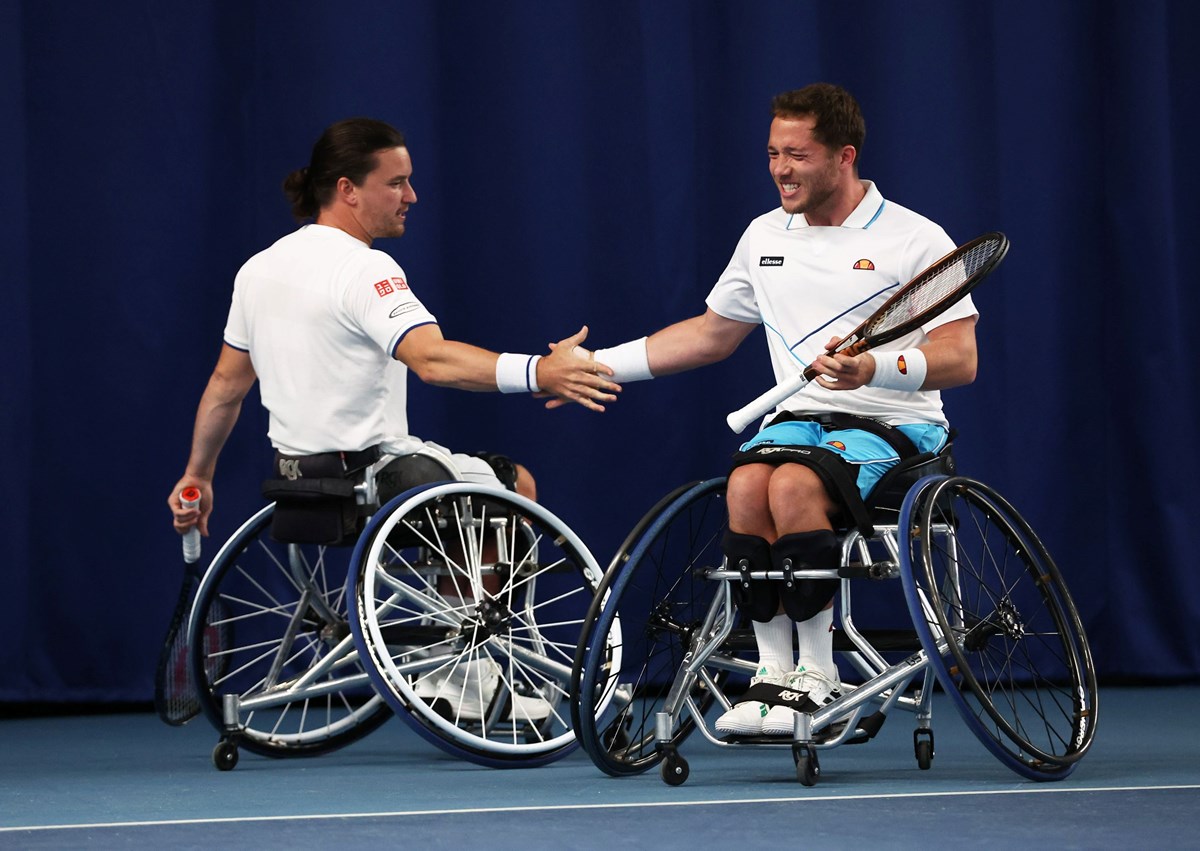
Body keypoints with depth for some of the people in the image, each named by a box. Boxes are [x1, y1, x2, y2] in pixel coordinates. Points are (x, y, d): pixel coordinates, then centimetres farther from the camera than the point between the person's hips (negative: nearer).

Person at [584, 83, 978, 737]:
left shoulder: (917, 240, -3)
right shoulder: (766, 236, 15)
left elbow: (961, 358, -9)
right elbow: (710, 334, 27)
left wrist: (876, 369, -27)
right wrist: (599, 364, 19)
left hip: (890, 427, -5)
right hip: (796, 419, 5)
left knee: (793, 482, -35)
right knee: (747, 482, -30)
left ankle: (816, 676, -26)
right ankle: (774, 671, -26)